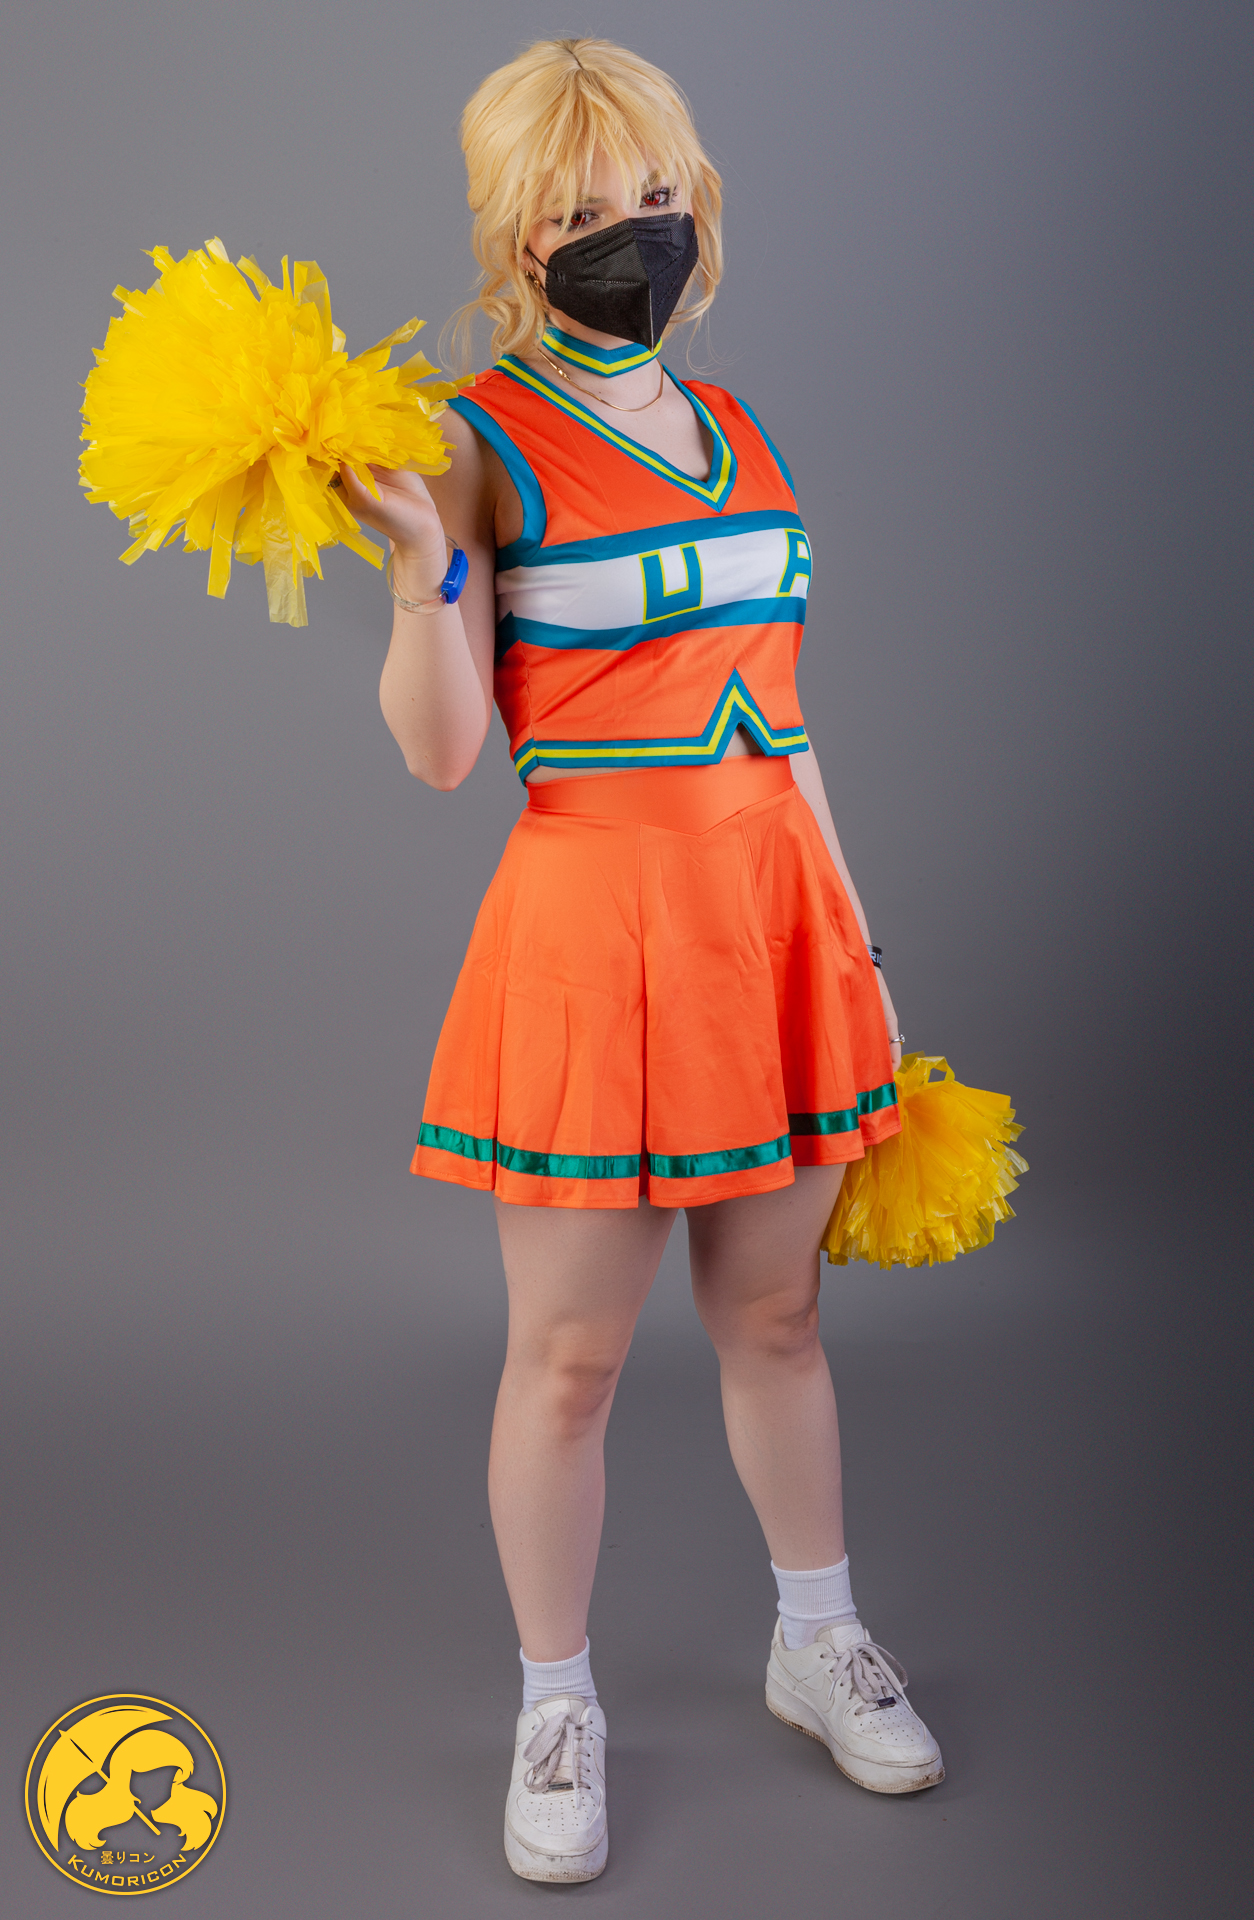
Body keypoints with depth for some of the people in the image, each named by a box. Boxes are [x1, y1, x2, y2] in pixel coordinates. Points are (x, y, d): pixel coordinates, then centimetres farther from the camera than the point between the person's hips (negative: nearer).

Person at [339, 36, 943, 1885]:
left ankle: (818, 1643, 39)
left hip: (775, 912, 5)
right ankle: (558, 1710, 28)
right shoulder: (474, 447, -7)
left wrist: (851, 927, 15)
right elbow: (441, 750, -12)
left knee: (774, 1312, 18)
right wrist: (424, 563, -28)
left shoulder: (739, 428, 11)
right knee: (569, 1355, 6)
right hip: (595, 919, -5)